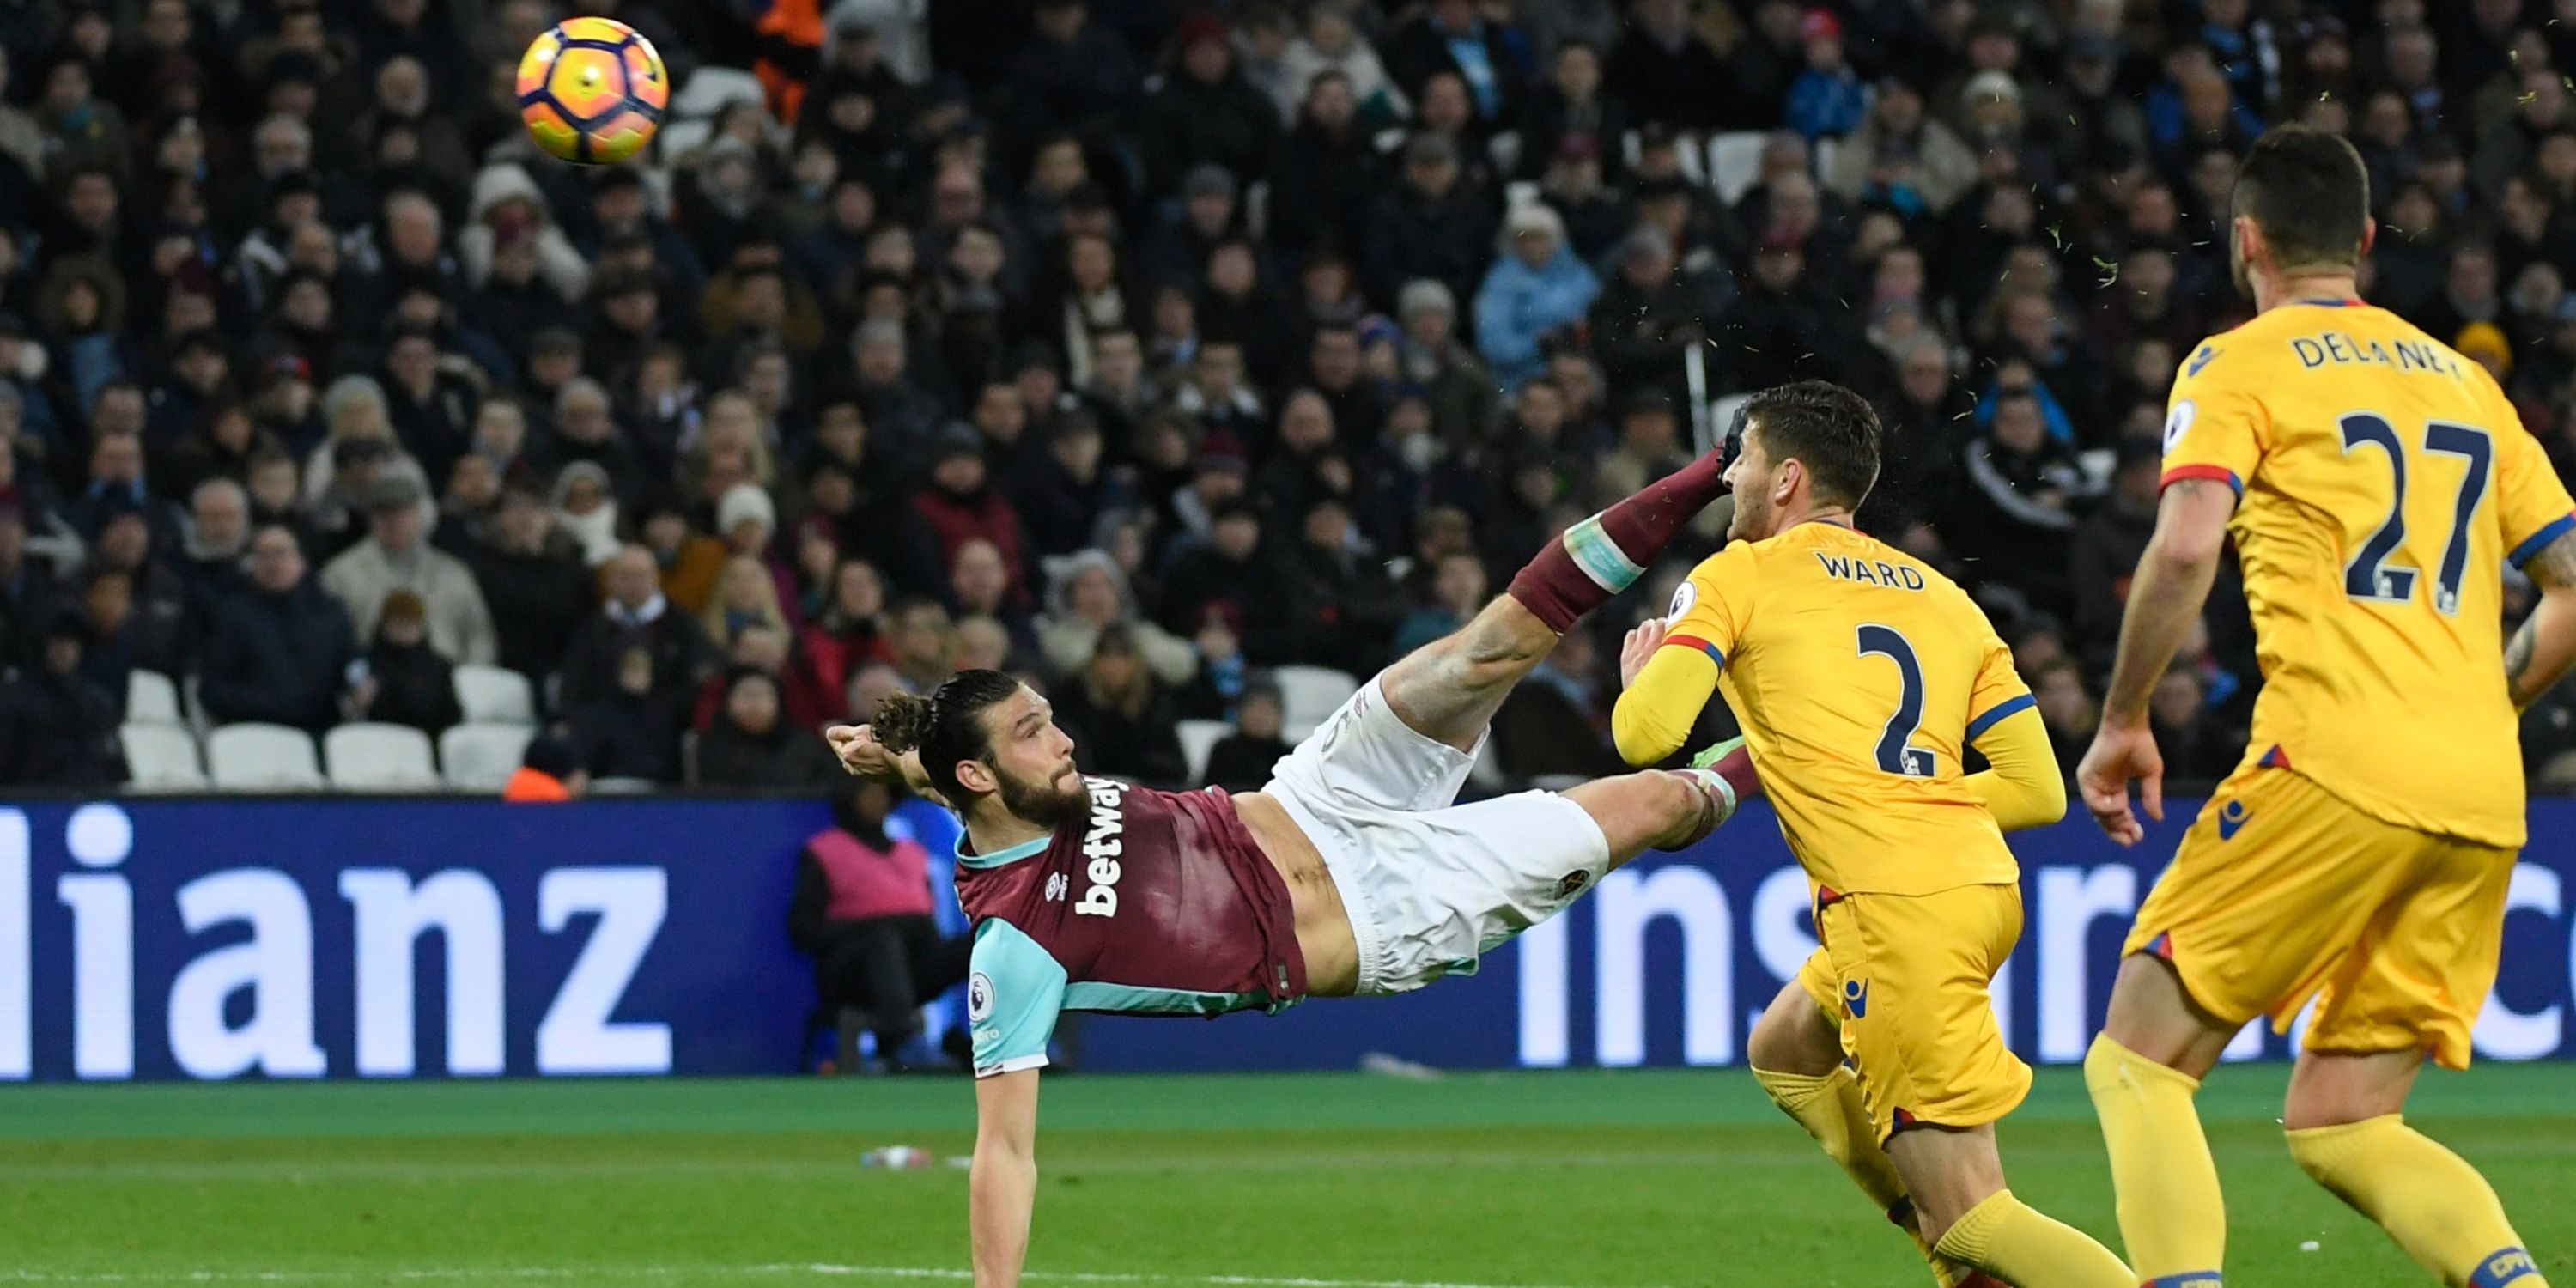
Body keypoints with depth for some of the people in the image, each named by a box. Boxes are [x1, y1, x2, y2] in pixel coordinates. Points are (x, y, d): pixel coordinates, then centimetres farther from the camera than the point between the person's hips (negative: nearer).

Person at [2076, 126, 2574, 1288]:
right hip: (2481, 803, 6)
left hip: (2333, 767, -6)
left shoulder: (2241, 364, 5)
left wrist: (2121, 725, -1)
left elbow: (2184, 551, -11)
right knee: (2338, 1127, 10)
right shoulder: (2464, 382, 23)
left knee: (2138, 1064, 3)